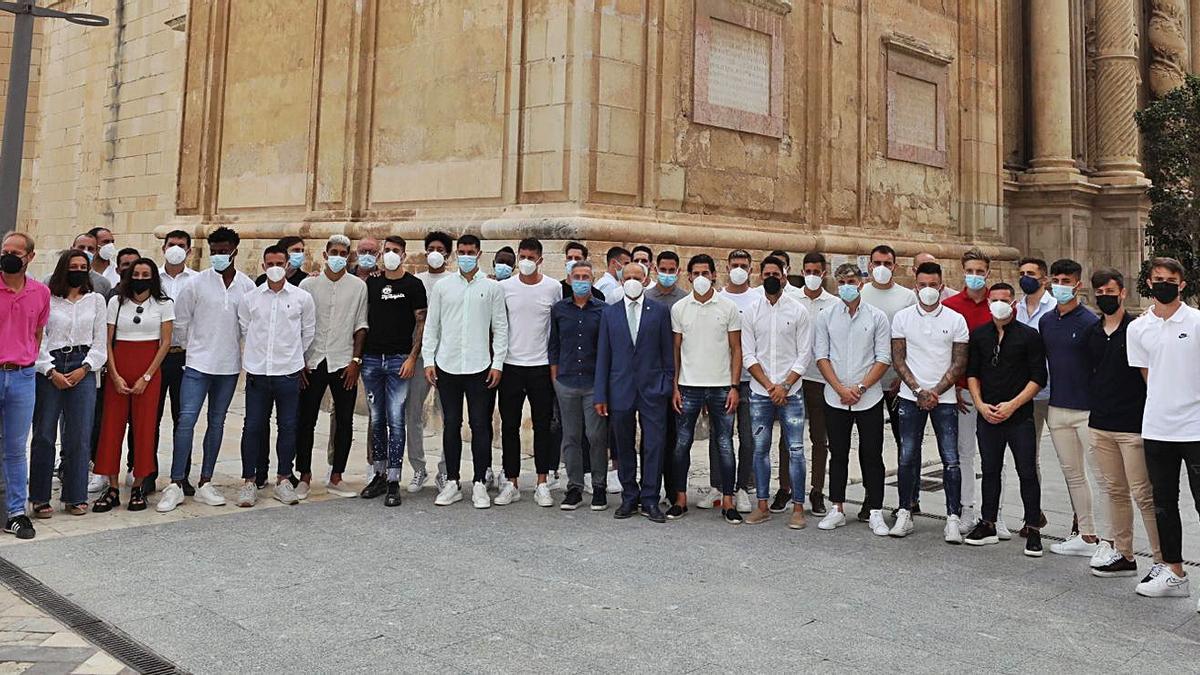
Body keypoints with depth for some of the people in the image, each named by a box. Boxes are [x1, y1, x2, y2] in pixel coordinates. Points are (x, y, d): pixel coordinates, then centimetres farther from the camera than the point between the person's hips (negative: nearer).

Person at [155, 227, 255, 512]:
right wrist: (192, 347, 9)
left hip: (229, 366, 2)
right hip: (198, 363, -2)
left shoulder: (248, 286, 2)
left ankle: (205, 483, 18)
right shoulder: (196, 283, -3)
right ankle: (176, 484, 0)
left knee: (217, 423, 9)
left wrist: (248, 356, 8)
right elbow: (180, 320, 4)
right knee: (186, 420, -9)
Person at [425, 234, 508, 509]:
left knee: (480, 425, 1)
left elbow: (500, 328, 3)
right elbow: (431, 326, 8)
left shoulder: (492, 288, 4)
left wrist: (498, 364, -4)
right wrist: (428, 360, 1)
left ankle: (479, 483, 11)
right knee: (451, 425, 8)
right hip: (447, 366, 2)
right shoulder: (442, 287, 8)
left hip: (480, 367, -1)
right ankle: (451, 483, 16)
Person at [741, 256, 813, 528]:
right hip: (759, 393, 2)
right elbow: (748, 355, 2)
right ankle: (763, 505, 16)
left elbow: (804, 354, -2)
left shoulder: (799, 311, 1)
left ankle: (798, 508, 7)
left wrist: (785, 386, -11)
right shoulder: (751, 312, 6)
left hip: (790, 392, -2)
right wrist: (769, 385, -8)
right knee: (760, 449, 6)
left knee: (795, 450, -2)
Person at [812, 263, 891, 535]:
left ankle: (875, 513, 11)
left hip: (869, 398, -1)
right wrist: (841, 388, -9)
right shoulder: (826, 316, 4)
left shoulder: (877, 317, 1)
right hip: (834, 398, 2)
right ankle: (837, 509, 19)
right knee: (838, 454, 9)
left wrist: (861, 387, -11)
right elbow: (821, 356, 1)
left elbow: (884, 359, -2)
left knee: (872, 455, 2)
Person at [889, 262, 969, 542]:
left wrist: (936, 392, -9)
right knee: (907, 457, 3)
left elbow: (959, 363, 1)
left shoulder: (956, 320, 2)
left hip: (944, 399, -1)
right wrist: (918, 390, -8)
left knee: (951, 459, -2)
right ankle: (904, 513, 13)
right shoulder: (903, 317, 4)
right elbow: (898, 359, 2)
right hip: (910, 398, 1)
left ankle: (953, 518, 5)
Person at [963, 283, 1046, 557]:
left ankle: (1033, 531, 9)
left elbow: (1038, 378, -4)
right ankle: (988, 525, 21)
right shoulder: (979, 335, 10)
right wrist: (980, 404, -2)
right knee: (990, 470, 11)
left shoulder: (1029, 335, -1)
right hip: (987, 415, 3)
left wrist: (1013, 404, -12)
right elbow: (972, 372, 11)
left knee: (1027, 472, 0)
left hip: (1019, 416, -3)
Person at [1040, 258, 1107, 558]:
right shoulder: (1045, 321, 10)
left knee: (1102, 475, -3)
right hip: (1057, 409, 7)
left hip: (1087, 409, -7)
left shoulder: (1090, 322, -9)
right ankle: (1086, 535, 22)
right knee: (1072, 474, 13)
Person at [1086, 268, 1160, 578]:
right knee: (1115, 492, 13)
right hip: (1100, 425, 6)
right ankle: (1124, 555, 22)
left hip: (1133, 427, -6)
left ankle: (1162, 560, 4)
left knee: (1144, 495, -4)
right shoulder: (1093, 333, 11)